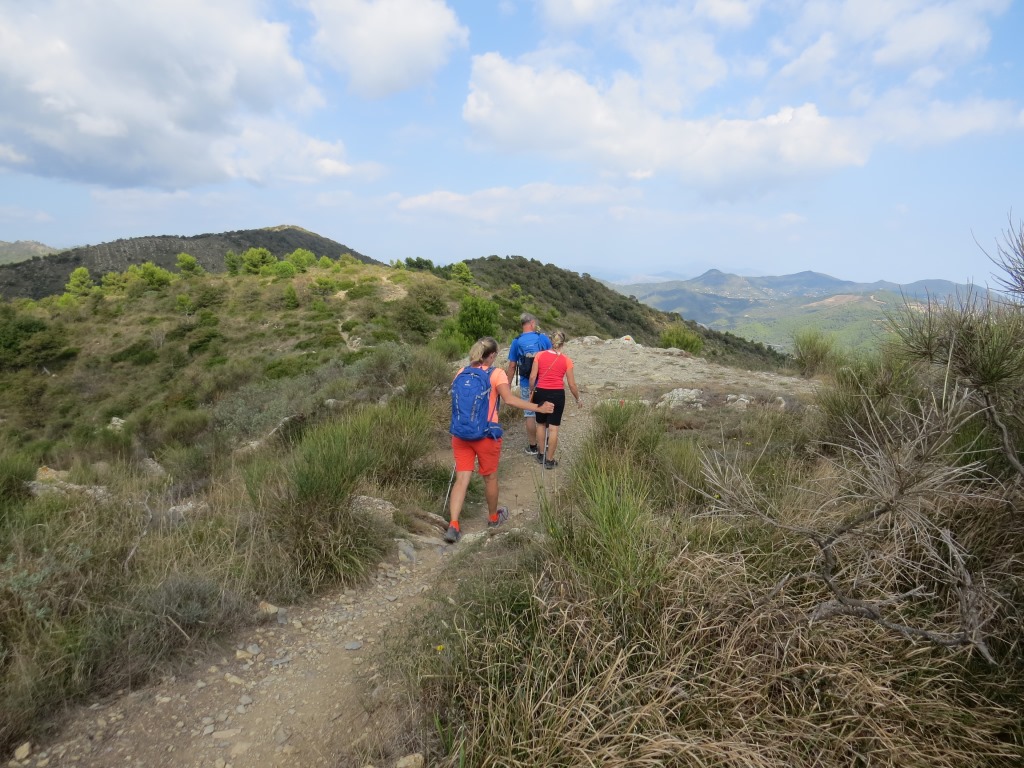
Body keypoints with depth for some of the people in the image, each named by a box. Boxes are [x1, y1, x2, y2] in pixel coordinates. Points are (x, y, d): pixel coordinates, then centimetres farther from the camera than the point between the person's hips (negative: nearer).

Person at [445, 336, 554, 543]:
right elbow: (509, 399, -22)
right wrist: (539, 408, -20)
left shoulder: (462, 372, 6)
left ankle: (453, 526, -4)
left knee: (461, 479, 6)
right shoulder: (496, 374, -9)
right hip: (486, 434, -4)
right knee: (490, 478, 16)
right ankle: (493, 517, 37)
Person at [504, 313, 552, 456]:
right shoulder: (543, 338, -4)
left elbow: (512, 367, -3)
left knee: (530, 414, 7)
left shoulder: (516, 342, -5)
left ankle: (532, 446, 15)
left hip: (526, 385, -1)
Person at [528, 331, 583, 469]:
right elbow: (572, 384, -1)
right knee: (553, 427, 6)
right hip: (557, 394, -1)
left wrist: (531, 391, 12)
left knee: (541, 424, 20)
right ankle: (549, 460, 13)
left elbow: (532, 377, -4)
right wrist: (578, 399, 14)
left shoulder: (540, 355, -3)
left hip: (541, 393, 2)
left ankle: (541, 455, 30)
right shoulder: (566, 360, -4)